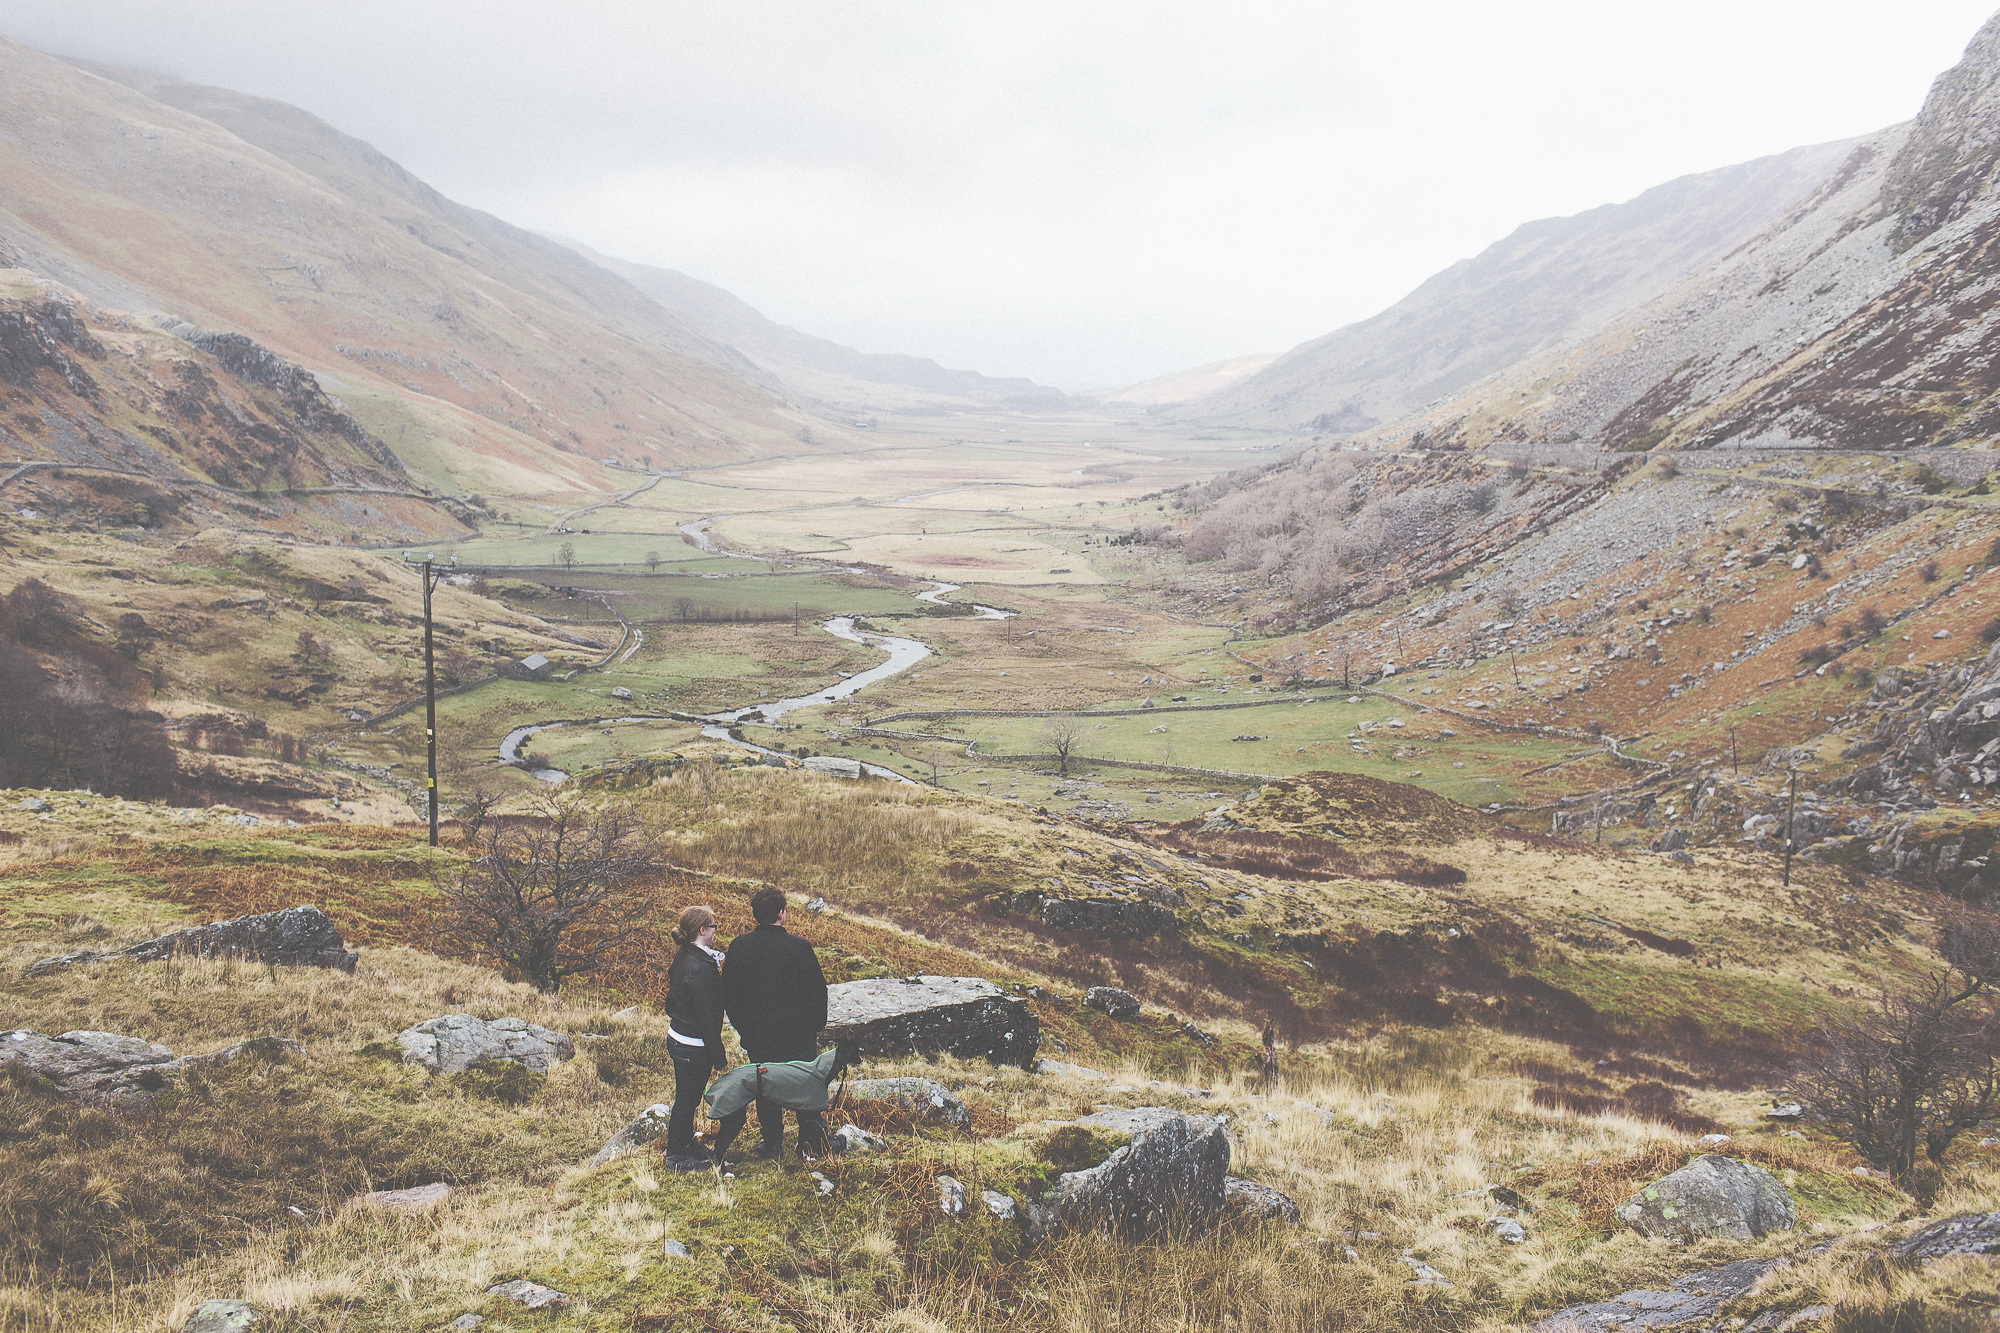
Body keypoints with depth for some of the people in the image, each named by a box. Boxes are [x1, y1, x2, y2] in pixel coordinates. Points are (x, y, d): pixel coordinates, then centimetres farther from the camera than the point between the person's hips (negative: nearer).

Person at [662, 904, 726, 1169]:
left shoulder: (683, 957, 4)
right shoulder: (700, 968, -26)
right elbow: (707, 1016, -23)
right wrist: (718, 1056, -16)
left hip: (678, 1038, 9)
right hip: (693, 1047, -9)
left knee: (687, 1099, 23)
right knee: (686, 1100, 6)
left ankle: (684, 1145, 39)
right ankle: (678, 1156, 20)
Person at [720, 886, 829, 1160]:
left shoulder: (738, 947, -7)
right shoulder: (799, 947, -16)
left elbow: (728, 994, 1)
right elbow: (818, 990, -10)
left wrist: (742, 1028, 14)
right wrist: (816, 1026, 6)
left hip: (757, 1036, 2)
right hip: (799, 1034, -2)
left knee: (765, 1089, 18)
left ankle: (772, 1143, 26)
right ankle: (811, 1141, 8)